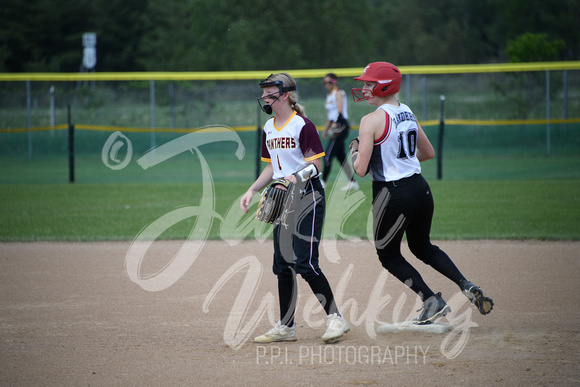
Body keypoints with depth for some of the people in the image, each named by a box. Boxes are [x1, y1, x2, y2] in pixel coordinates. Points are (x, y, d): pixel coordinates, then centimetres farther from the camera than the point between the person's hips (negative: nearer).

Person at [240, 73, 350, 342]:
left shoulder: (303, 126, -12)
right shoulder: (268, 129, 13)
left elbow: (315, 166, -14)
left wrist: (295, 178, -29)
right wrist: (252, 191, 9)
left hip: (308, 197, -8)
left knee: (305, 263, -14)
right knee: (282, 264, 8)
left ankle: (335, 318, -6)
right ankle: (286, 327, 15)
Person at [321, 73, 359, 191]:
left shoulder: (338, 93, -8)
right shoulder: (329, 95, 19)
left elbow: (340, 111, -19)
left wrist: (335, 124, -30)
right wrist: (326, 129, 24)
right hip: (334, 128, 10)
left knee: (328, 156, -12)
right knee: (341, 156, 10)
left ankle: (323, 182, -12)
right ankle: (352, 182, 14)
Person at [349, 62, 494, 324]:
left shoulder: (372, 121, -14)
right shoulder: (408, 114, 9)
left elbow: (361, 169, -17)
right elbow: (429, 153, 21)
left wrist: (354, 151, 3)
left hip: (393, 194, -7)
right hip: (421, 189, 7)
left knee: (388, 255, 14)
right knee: (422, 246, 26)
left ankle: (432, 301, 5)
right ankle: (466, 286, 9)